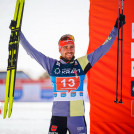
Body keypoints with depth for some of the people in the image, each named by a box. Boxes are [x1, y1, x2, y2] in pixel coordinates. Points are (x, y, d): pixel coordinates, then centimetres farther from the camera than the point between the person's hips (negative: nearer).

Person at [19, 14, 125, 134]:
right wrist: (18, 33, 6)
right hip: (58, 116, 0)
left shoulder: (82, 63, 5)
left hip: (77, 117, 0)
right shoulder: (52, 65, 4)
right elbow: (32, 52, 7)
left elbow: (102, 50, 9)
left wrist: (116, 29, 9)